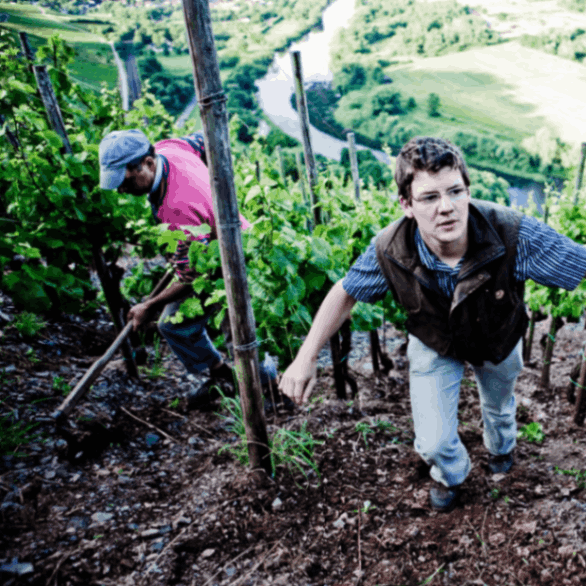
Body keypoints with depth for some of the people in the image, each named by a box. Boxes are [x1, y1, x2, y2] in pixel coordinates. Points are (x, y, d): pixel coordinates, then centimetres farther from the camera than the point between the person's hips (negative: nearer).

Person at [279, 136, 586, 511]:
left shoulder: (514, 234, -42)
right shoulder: (390, 251, -35)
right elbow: (346, 294, -17)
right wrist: (306, 358, -18)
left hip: (499, 339, 1)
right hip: (435, 345, -1)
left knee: (499, 405, 30)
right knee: (434, 442, -1)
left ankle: (501, 447, 70)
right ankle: (451, 474, 41)